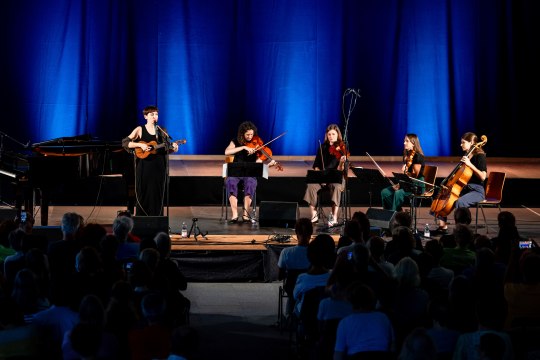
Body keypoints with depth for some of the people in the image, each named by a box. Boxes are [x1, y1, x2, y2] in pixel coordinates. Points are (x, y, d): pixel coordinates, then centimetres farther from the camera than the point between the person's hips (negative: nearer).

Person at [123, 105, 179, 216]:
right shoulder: (140, 130, 0)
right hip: (144, 167, -2)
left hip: (159, 167, 2)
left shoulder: (161, 131, 8)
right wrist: (140, 145, -16)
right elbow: (125, 142, -5)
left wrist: (173, 148, -11)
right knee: (143, 194, -1)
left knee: (157, 194, 3)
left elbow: (166, 148, 11)